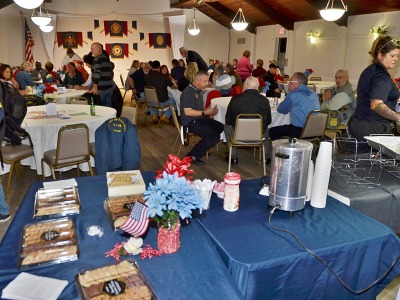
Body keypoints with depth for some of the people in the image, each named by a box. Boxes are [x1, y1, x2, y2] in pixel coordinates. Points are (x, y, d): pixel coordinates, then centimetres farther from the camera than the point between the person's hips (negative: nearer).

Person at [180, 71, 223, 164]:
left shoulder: (199, 91, 17)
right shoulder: (188, 92, -14)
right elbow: (187, 112, -23)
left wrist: (210, 110, 5)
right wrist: (205, 113, -18)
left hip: (200, 119, 10)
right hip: (190, 122, -10)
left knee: (221, 127, -4)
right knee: (215, 136, -21)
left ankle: (201, 148, 4)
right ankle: (192, 155, -8)